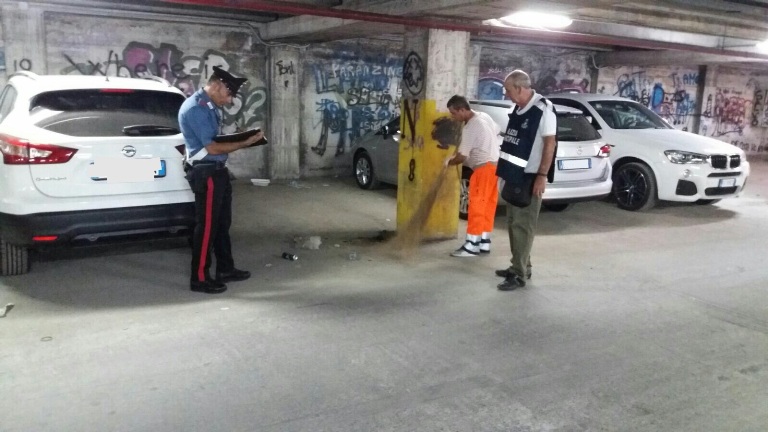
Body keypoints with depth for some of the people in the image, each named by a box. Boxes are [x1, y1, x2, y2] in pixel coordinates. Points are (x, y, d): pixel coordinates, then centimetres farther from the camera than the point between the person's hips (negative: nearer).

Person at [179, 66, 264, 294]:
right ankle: (199, 278, 6)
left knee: (222, 223, 17)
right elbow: (212, 147, -21)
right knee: (207, 226, -4)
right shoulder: (195, 108, -17)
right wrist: (244, 143, -18)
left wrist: (240, 137, 5)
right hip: (206, 174, -10)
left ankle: (225, 269, 28)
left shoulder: (209, 106, 13)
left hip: (218, 171, 10)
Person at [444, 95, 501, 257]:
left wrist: (448, 162, 2)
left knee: (477, 207, -5)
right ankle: (484, 243, 17)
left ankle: (472, 245, -2)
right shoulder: (483, 116, 8)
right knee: (487, 206, 11)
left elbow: (462, 157, -17)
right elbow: (497, 133, 22)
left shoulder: (470, 128, -19)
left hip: (484, 168, -10)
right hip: (494, 164, 10)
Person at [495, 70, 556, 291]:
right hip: (515, 176, 9)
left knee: (522, 225, -6)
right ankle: (520, 266, 26)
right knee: (513, 223, 15)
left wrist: (542, 176, -21)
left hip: (530, 177, -9)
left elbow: (549, 143, -18)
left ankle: (518, 274, -2)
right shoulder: (518, 109, 11)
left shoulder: (543, 109, -15)